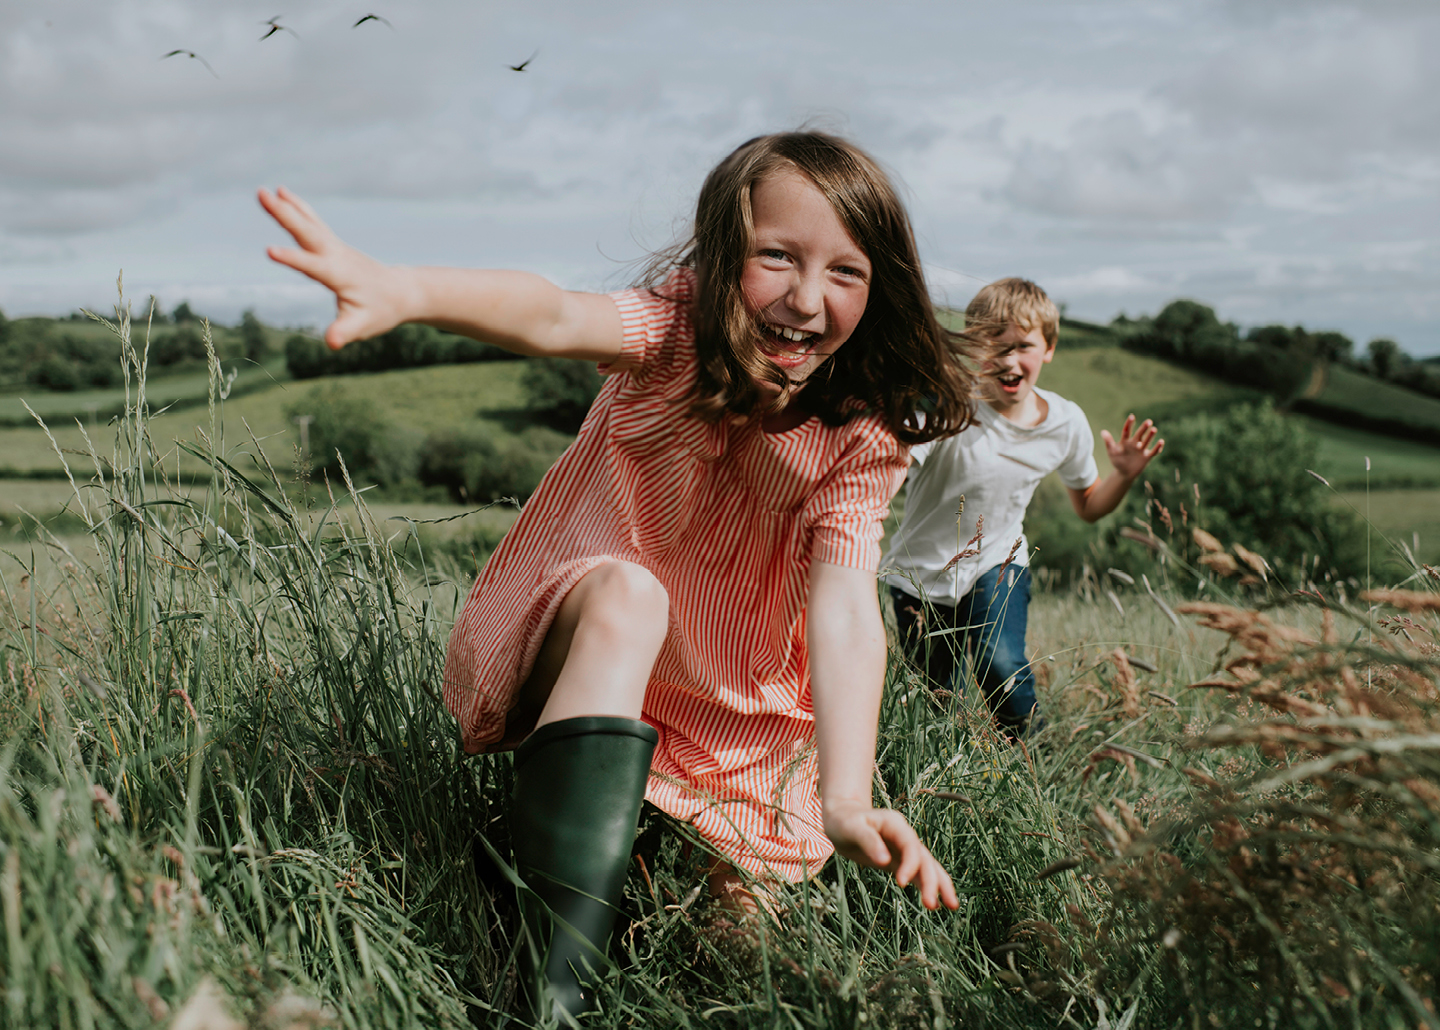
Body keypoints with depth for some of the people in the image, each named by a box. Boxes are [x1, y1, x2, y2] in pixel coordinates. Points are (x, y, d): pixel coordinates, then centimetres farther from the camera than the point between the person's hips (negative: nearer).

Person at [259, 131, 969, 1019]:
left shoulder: (864, 436, -15)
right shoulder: (679, 326, -20)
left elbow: (845, 608, -29)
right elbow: (555, 318, -42)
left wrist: (845, 797, -45)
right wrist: (406, 292, -65)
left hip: (726, 712, 3)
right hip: (576, 638, -3)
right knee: (625, 592, -37)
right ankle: (561, 985, -43)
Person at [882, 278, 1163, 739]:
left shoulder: (1067, 423, -8)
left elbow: (1088, 506, 9)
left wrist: (1124, 475, -10)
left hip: (997, 564, 2)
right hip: (922, 573, -1)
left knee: (1001, 665, -24)